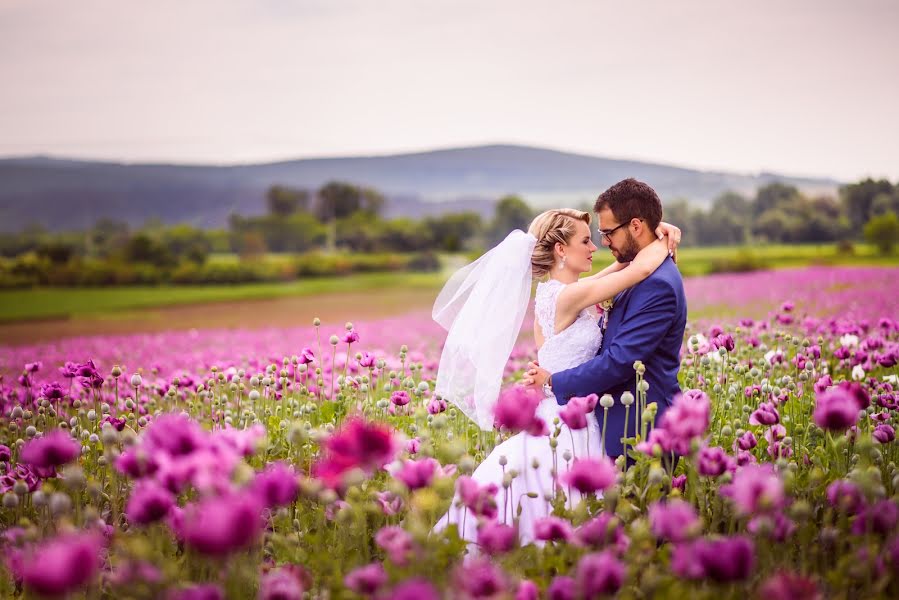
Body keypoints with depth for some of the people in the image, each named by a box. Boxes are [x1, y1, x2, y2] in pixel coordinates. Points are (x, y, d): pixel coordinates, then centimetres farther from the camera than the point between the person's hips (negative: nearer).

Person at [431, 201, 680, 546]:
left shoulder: (550, 292, 8)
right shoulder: (569, 297, -18)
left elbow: (625, 265, 18)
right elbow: (641, 268, -20)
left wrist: (654, 238, 3)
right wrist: (664, 241, -1)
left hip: (554, 418, 9)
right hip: (569, 424, -9)